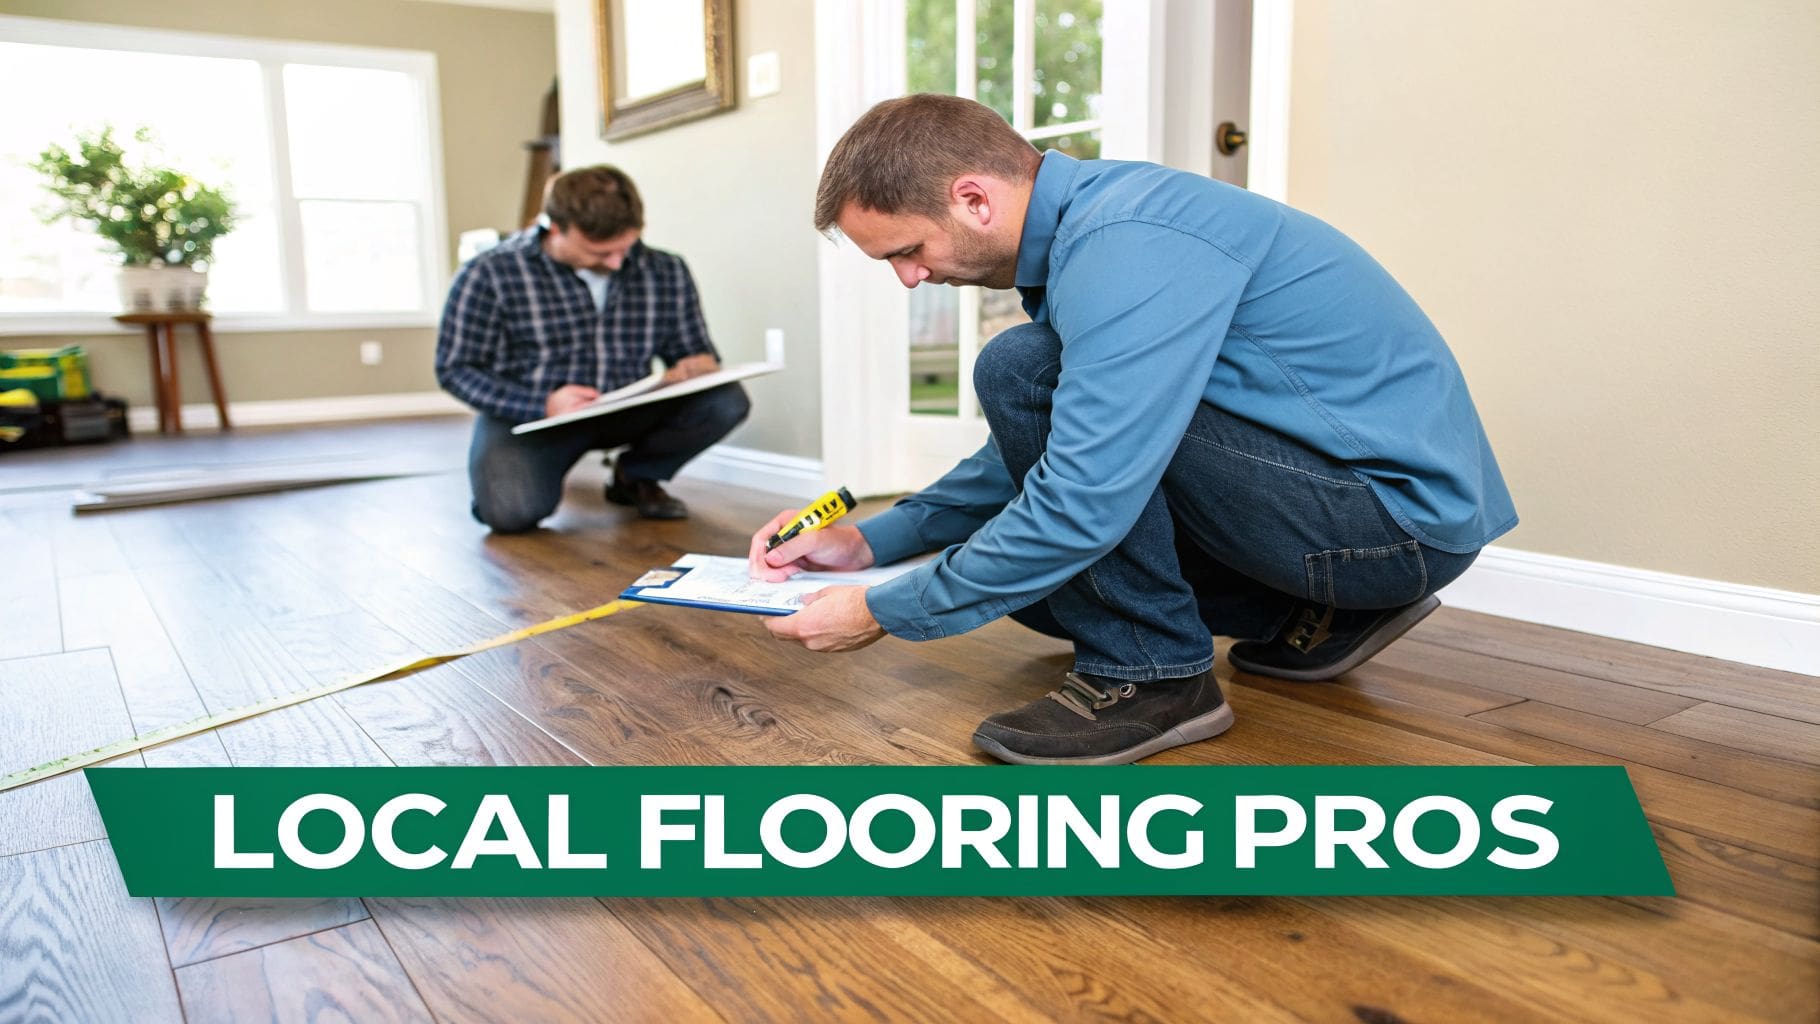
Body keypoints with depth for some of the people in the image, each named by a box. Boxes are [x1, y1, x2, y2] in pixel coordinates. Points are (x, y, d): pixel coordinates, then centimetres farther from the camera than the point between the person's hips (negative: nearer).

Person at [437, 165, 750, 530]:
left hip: (627, 413, 4)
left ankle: (636, 475, 5)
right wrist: (543, 405, -23)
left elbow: (699, 354, 10)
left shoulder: (667, 272, -1)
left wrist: (695, 368, -17)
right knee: (512, 511, -34)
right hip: (527, 416, -3)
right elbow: (455, 369, -7)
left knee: (726, 401, -22)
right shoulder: (491, 274, -11)